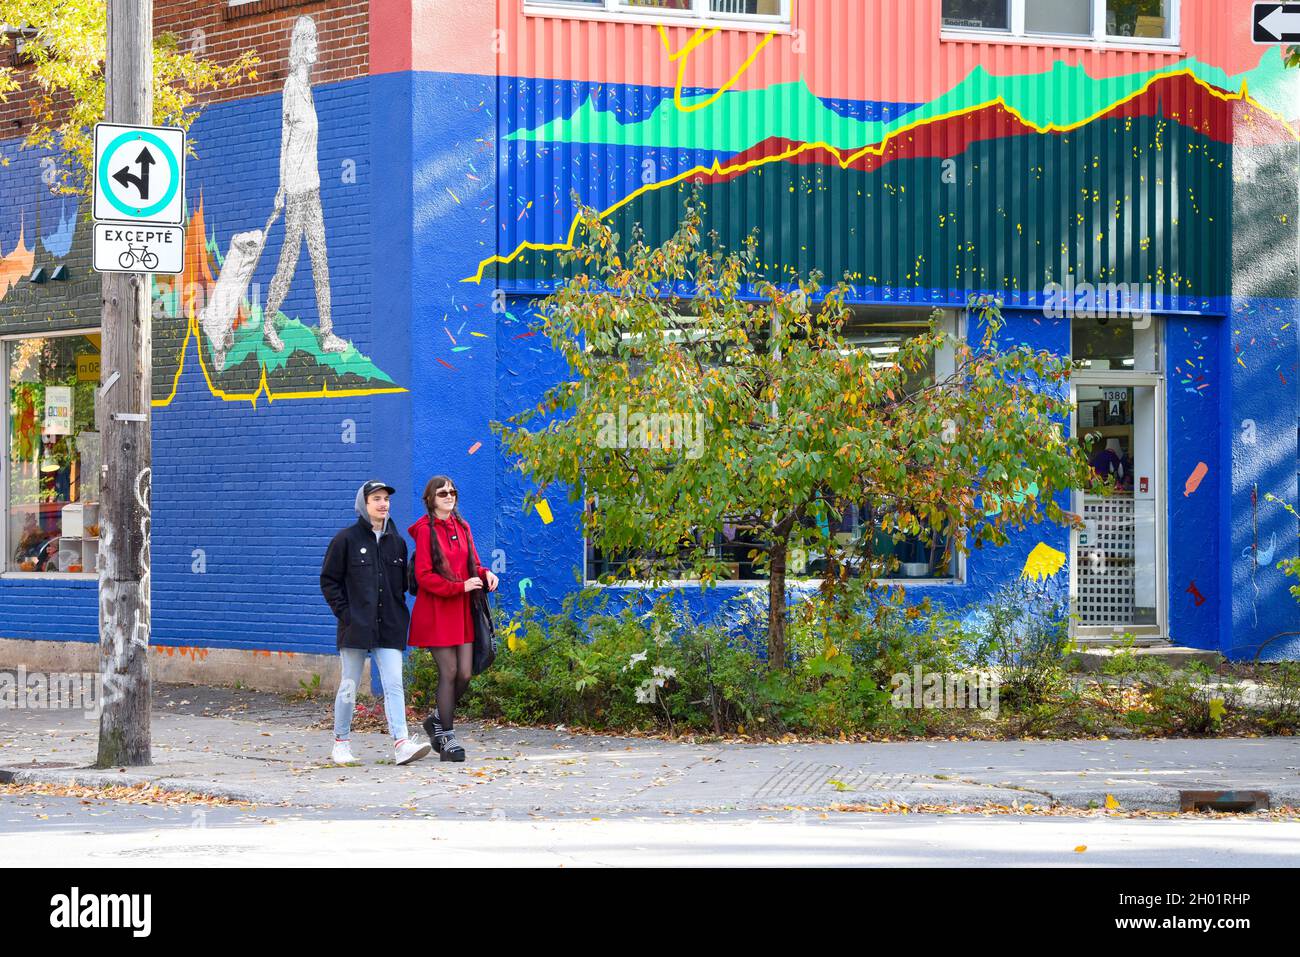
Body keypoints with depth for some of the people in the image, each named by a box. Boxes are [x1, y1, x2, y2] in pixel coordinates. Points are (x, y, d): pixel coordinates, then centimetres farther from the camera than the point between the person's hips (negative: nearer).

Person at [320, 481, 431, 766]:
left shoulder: (397, 541, 11)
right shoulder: (347, 539, -2)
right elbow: (329, 580, 0)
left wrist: (398, 610, 8)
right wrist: (344, 613, -8)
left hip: (390, 627, 3)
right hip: (356, 626, -3)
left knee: (394, 684, -8)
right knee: (349, 686, 6)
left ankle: (401, 743, -16)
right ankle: (341, 742, 19)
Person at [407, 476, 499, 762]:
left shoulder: (462, 527, 13)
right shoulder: (425, 530, -7)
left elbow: (473, 563, 20)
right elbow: (424, 576, -12)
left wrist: (485, 574, -3)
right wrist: (460, 587, -18)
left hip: (462, 610, 6)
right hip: (436, 611, -6)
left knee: (465, 674, 0)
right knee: (449, 672, -8)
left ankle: (438, 720, 24)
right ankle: (447, 738, 1)